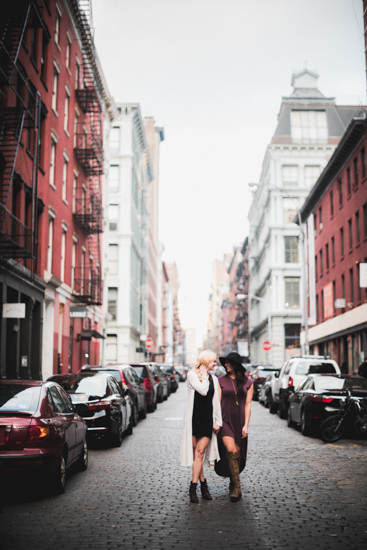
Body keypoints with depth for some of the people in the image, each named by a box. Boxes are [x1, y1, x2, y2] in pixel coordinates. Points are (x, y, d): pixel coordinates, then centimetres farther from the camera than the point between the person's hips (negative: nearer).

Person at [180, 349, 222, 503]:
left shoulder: (213, 379, 14)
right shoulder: (192, 375, -2)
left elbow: (216, 401, 14)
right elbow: (203, 390, -17)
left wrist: (217, 421, 9)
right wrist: (204, 375, -4)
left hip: (207, 418, 3)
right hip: (194, 417, -3)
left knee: (200, 451, -6)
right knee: (196, 452, 2)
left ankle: (193, 487, -2)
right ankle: (203, 483, 12)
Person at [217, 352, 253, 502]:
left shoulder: (248, 383, 6)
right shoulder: (221, 381, 5)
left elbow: (248, 405, 5)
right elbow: (217, 402, 3)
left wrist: (246, 425, -1)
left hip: (239, 422, 2)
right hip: (225, 420, -2)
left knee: (238, 455, 5)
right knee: (231, 450, -19)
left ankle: (233, 483, 26)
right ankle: (236, 487, -17)